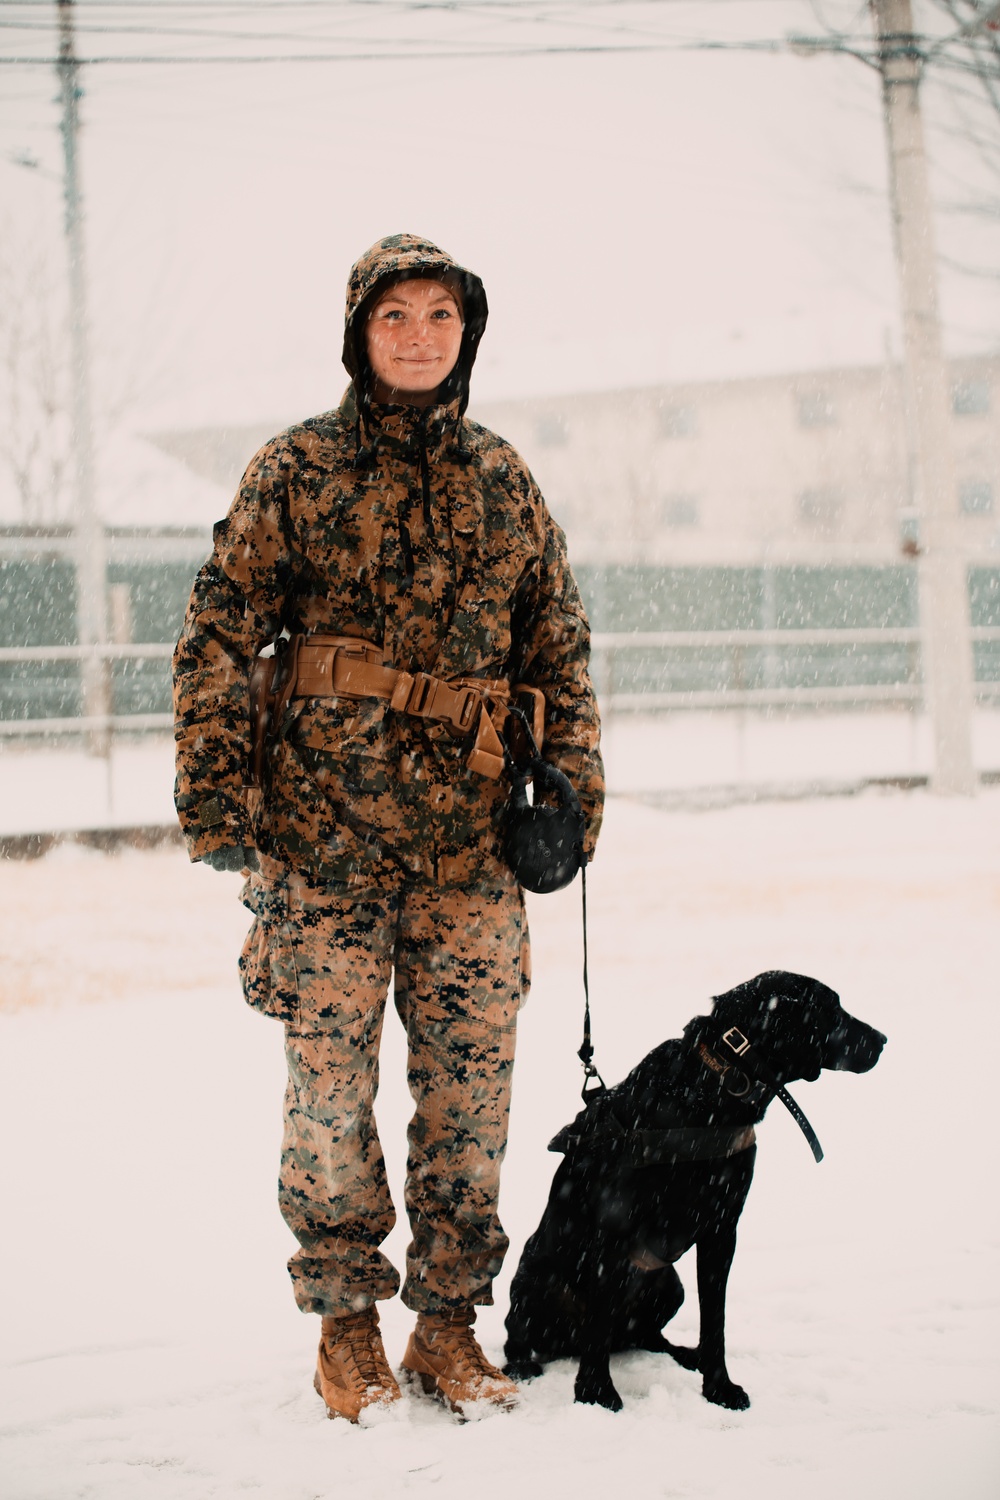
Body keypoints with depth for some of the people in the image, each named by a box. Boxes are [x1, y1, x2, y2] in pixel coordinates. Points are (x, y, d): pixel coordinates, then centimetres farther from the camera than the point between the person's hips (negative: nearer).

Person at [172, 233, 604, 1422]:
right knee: (330, 1082, 1)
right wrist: (214, 796, -6)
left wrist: (572, 793, 9)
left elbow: (560, 645, 17)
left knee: (469, 1081, 3)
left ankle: (448, 1323, 14)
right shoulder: (296, 471, 2)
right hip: (325, 833, -2)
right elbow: (218, 637, 1)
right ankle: (346, 1326, 14)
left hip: (469, 836, 3)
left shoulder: (501, 479, 12)